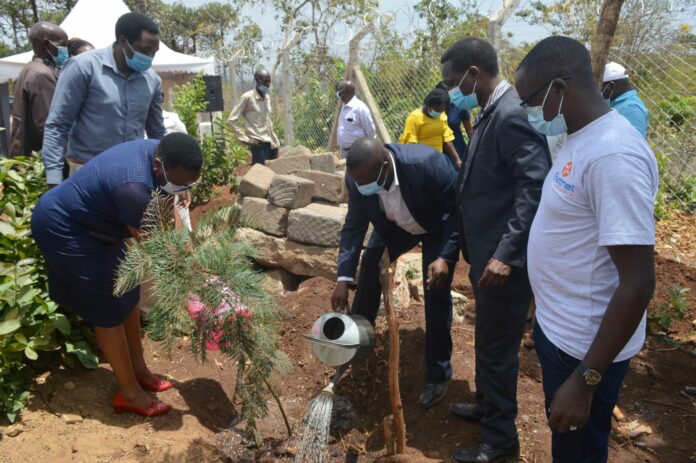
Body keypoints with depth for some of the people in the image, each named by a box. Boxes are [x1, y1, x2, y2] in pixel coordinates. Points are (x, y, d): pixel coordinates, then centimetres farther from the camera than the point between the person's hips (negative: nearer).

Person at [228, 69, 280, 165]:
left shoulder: (267, 97, 13)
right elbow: (232, 119, -8)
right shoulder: (247, 97, -8)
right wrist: (245, 139, -10)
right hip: (258, 144, -7)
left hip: (271, 142, 7)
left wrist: (272, 135, 15)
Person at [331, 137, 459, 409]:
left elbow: (460, 209, -27)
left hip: (439, 227, -4)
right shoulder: (358, 177, -27)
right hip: (396, 225, 5)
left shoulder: (427, 163, -42)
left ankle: (438, 375, 7)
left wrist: (445, 256, -36)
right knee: (370, 262, 9)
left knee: (437, 295, -9)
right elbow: (354, 224, -14)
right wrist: (343, 277, -19)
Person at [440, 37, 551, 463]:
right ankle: (488, 406, 44)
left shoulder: (512, 114, -20)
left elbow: (536, 185, -26)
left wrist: (506, 253, -30)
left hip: (505, 259, -10)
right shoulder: (492, 112, 12)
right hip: (488, 252, 10)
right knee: (489, 340, 23)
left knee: (498, 347, 5)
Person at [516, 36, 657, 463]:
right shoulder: (582, 139, 4)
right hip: (560, 330, 9)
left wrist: (586, 380, -25)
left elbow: (639, 283, -27)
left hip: (586, 347, -8)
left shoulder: (613, 153, -26)